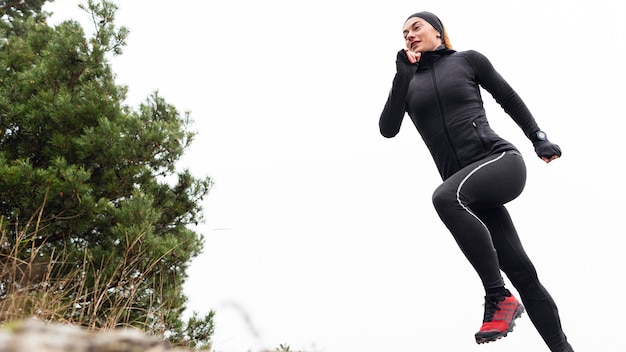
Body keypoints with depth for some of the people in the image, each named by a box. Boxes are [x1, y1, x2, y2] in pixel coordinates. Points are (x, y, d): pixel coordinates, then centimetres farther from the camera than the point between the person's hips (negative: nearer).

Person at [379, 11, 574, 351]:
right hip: (470, 187, 3)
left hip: (501, 159, -3)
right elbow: (388, 128, 2)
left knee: (445, 196, -33)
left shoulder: (467, 60, 10)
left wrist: (539, 138, 16)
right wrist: (403, 74, -2)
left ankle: (499, 298, -26)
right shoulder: (408, 83, 16)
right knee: (521, 271, -1)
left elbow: (509, 98, 17)